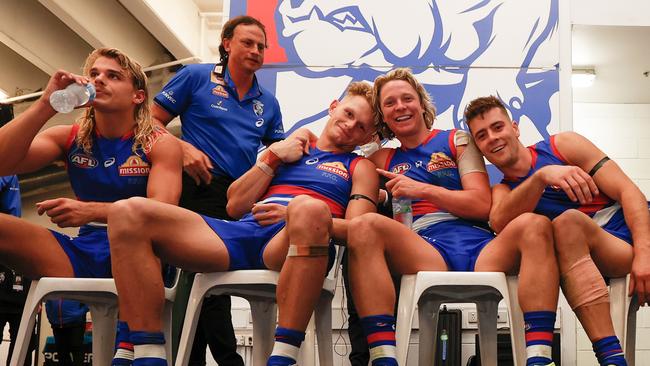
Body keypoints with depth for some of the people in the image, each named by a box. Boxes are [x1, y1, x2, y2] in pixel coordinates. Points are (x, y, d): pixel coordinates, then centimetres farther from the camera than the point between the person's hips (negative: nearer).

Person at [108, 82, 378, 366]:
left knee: (308, 208, -43)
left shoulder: (359, 167, 23)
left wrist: (300, 218, -10)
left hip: (291, 246, -4)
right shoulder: (289, 148, 32)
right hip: (242, 234, 4)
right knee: (128, 213, -18)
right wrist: (273, 157, 14)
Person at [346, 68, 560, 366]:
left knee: (533, 224, -30)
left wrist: (422, 189, 0)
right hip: (425, 254, 0)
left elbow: (482, 205, 7)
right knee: (363, 226, -28)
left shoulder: (457, 141, 19)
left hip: (479, 249, 0)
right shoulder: (383, 160, 26)